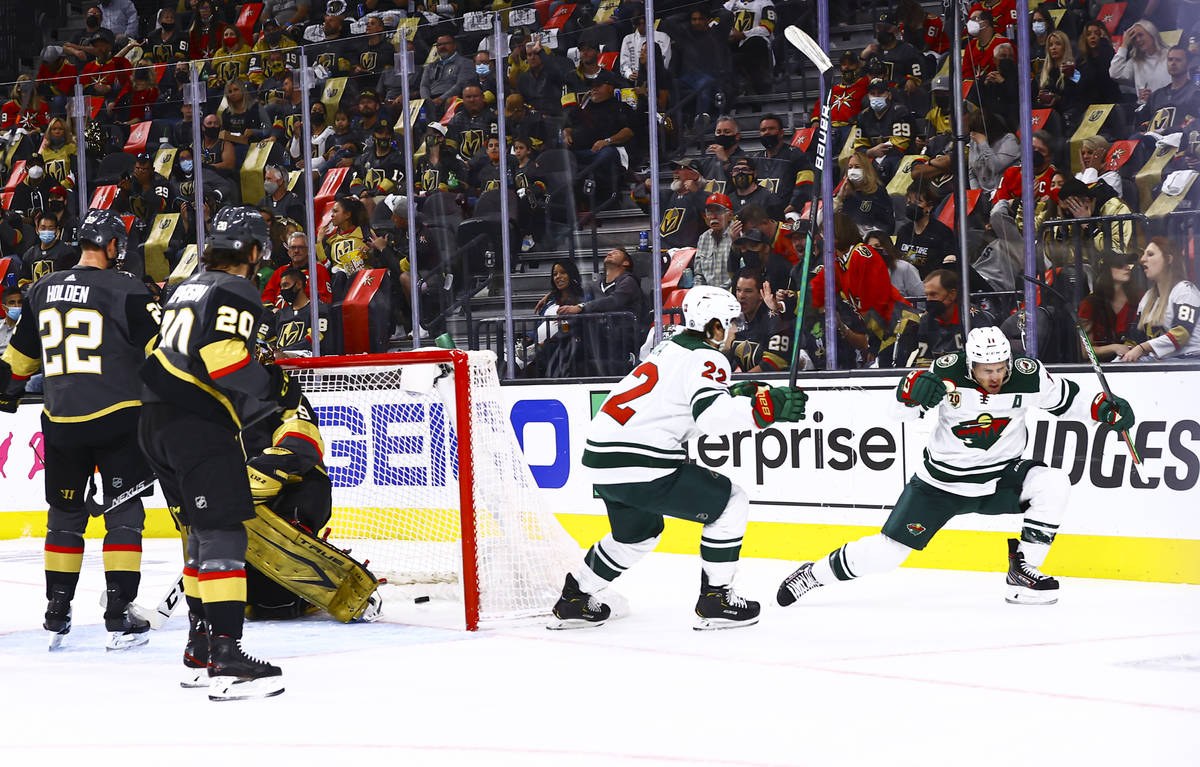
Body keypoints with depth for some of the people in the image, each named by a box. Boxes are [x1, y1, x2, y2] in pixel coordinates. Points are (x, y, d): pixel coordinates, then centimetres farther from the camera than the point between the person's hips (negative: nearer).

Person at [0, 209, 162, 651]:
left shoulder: (42, 291, 8)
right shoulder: (125, 291, -9)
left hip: (61, 421, 5)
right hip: (116, 419, -5)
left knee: (65, 512, 16)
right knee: (124, 511, 3)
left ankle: (56, 616, 19)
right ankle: (119, 618, -2)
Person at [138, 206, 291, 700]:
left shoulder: (188, 288, 21)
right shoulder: (236, 294, -7)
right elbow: (223, 357, -21)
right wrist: (273, 387, -9)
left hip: (156, 424, 10)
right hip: (198, 423, -10)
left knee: (202, 535, 18)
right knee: (223, 534, -13)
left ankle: (199, 651, 23)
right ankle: (225, 662, -22)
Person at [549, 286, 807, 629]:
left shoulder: (672, 347, 20)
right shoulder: (706, 358, -9)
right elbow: (711, 414, -25)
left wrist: (733, 394, 20)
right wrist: (765, 408, -26)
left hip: (602, 456, 10)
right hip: (638, 465, -10)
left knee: (639, 532, 32)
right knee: (730, 503, 1)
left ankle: (574, 600, 34)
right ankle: (716, 600, 3)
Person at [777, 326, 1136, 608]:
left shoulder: (1026, 376, -16)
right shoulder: (949, 372, -21)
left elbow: (1065, 399, 0)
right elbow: (903, 408, -22)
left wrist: (1104, 407, -16)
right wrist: (915, 388, -44)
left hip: (1001, 475, 2)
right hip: (943, 481, -2)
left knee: (1052, 485, -24)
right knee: (887, 552, -5)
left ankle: (1022, 571, -12)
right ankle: (816, 572, 19)